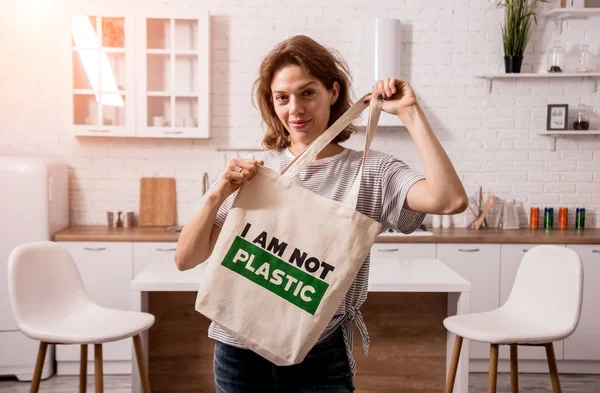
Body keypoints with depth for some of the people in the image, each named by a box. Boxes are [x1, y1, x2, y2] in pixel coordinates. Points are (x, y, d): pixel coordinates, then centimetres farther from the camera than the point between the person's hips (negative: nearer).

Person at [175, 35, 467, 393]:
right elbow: (185, 259, 0)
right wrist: (218, 195, -17)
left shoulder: (371, 171, -5)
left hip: (320, 359, -2)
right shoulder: (251, 170, 0)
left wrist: (410, 112, -16)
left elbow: (450, 200, -23)